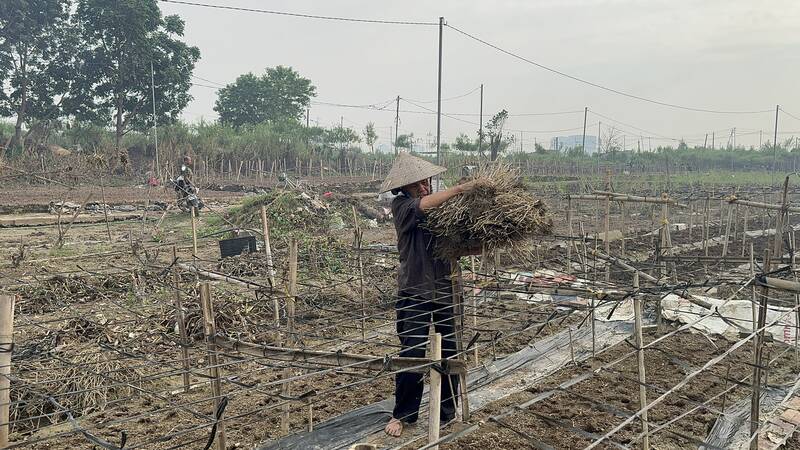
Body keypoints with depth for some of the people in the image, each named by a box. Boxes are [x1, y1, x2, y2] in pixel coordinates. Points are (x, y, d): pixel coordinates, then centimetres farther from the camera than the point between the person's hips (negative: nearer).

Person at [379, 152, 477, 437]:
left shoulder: (444, 206, 5)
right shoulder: (401, 206, -5)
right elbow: (424, 205, -26)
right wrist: (458, 189, -25)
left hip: (446, 290, 4)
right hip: (414, 292, -3)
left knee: (450, 354, 9)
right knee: (412, 355, -1)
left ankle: (447, 413, 27)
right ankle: (403, 414, 19)